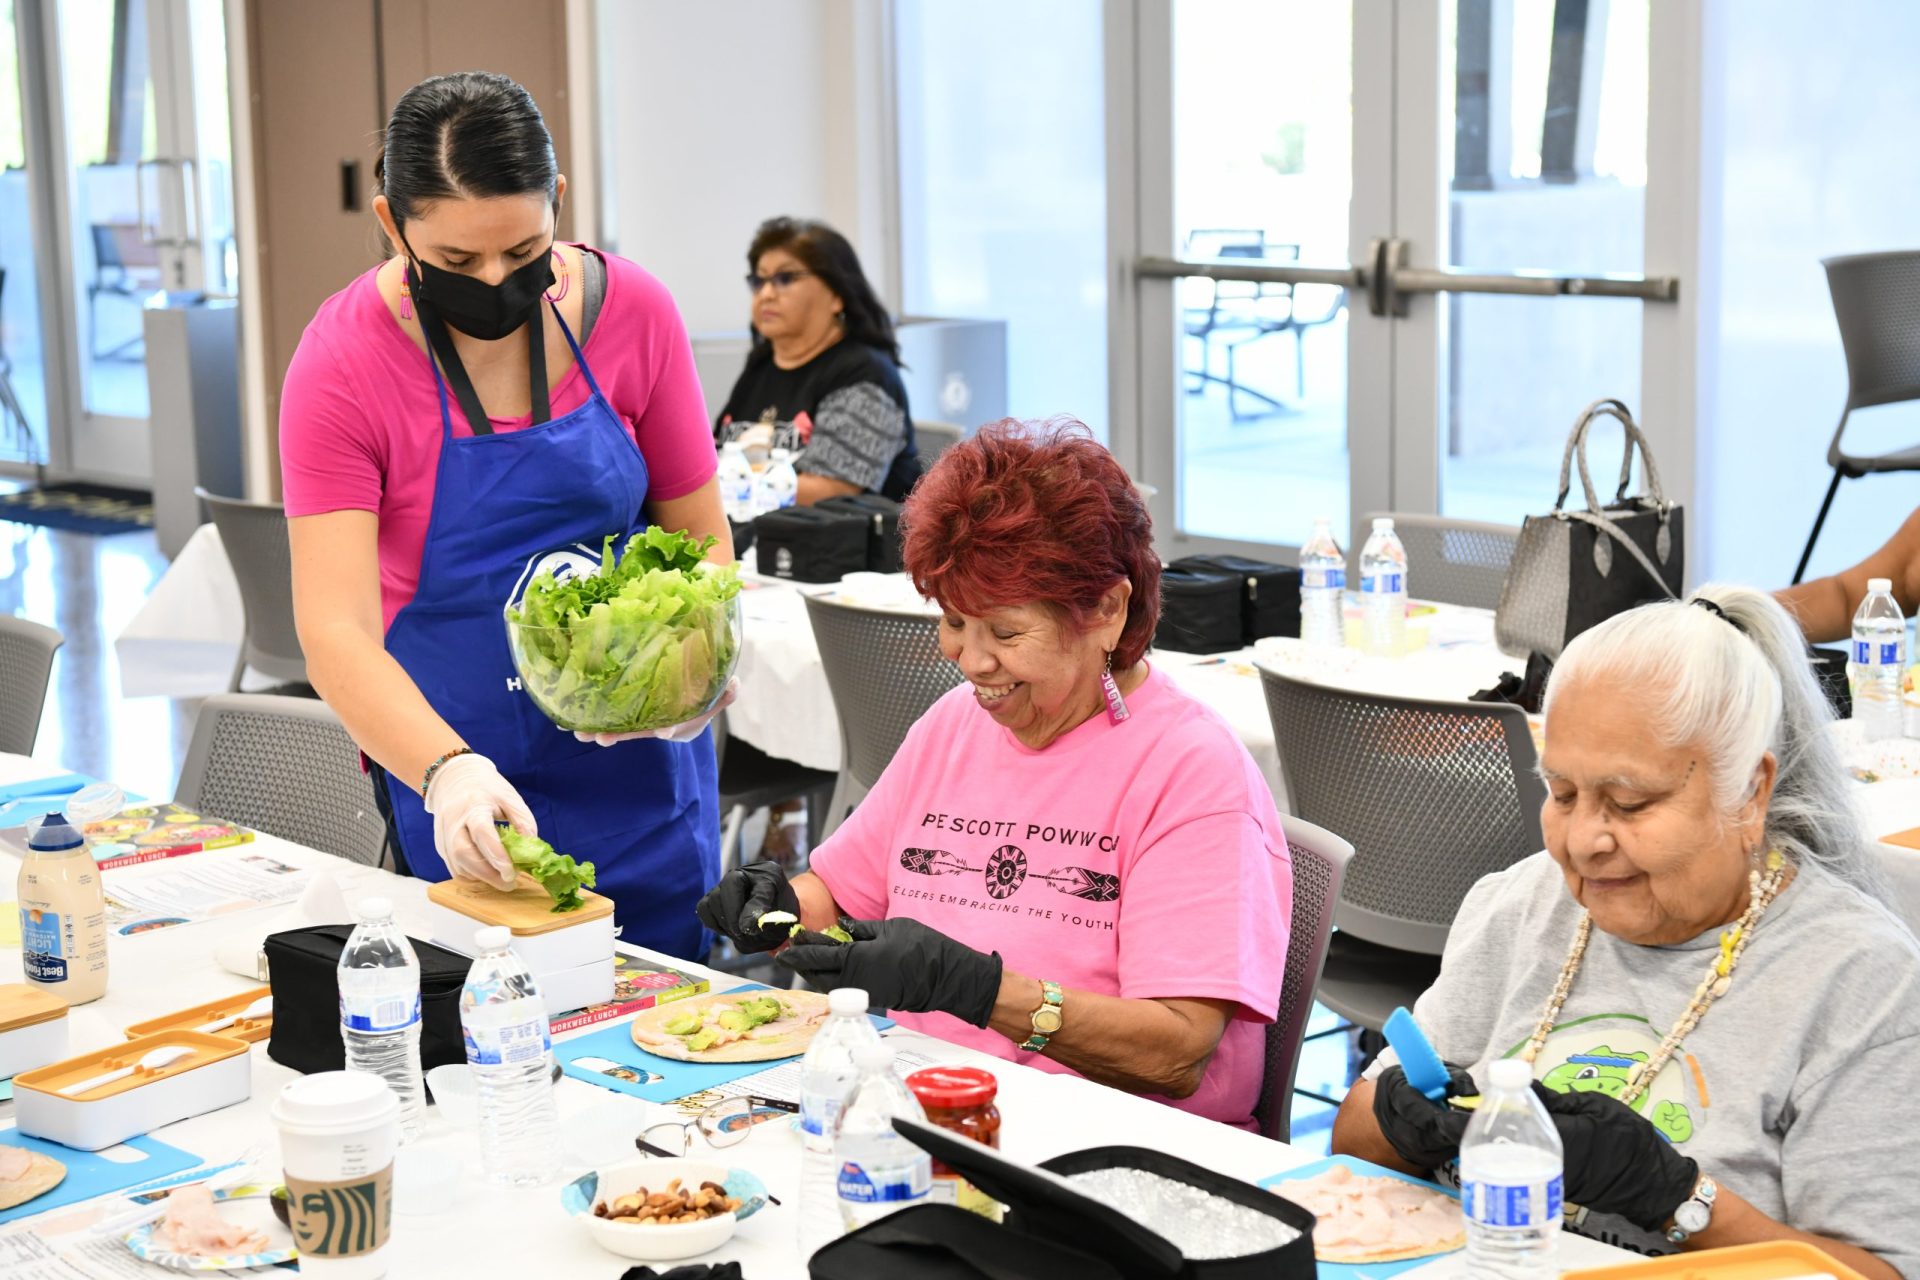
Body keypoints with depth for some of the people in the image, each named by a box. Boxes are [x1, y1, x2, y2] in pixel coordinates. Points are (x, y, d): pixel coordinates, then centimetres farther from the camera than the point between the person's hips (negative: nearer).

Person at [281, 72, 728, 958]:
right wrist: (444, 773, -36)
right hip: (465, 788, -2)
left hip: (642, 770, 3)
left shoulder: (633, 312, -7)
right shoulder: (344, 364, -15)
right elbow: (336, 632, -20)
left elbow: (699, 536, 3)